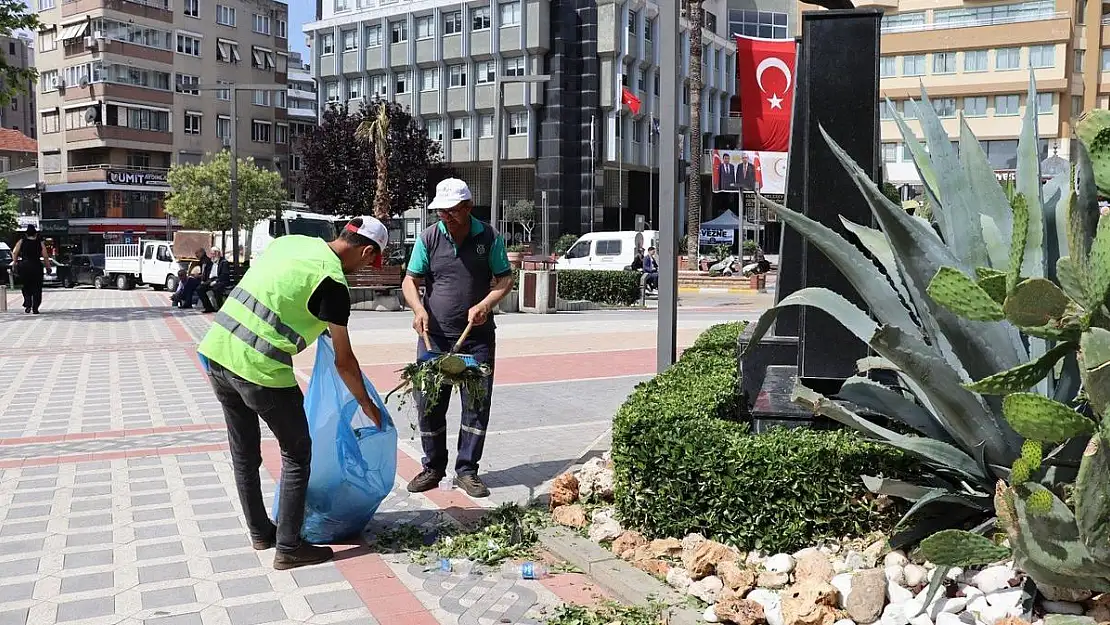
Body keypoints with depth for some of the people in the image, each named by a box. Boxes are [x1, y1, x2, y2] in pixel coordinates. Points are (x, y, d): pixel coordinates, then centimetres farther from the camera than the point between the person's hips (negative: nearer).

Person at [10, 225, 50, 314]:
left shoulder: (21, 242, 5)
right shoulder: (40, 243, 2)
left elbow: (14, 253, -4)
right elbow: (45, 257, -3)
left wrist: (15, 263, 6)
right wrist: (48, 267, 4)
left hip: (24, 267, 1)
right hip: (36, 266, -1)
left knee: (26, 287, 16)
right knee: (36, 288, 6)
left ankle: (28, 304, -1)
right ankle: (35, 308, 1)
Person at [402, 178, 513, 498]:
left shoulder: (489, 237, -1)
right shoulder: (428, 238, 1)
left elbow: (505, 279, 3)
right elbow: (410, 280, 4)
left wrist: (485, 304, -14)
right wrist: (419, 309, -15)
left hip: (477, 337, 0)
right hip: (434, 335, 1)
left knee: (477, 403, 0)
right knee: (428, 402, 2)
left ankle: (467, 470, 13)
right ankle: (433, 467, 19)